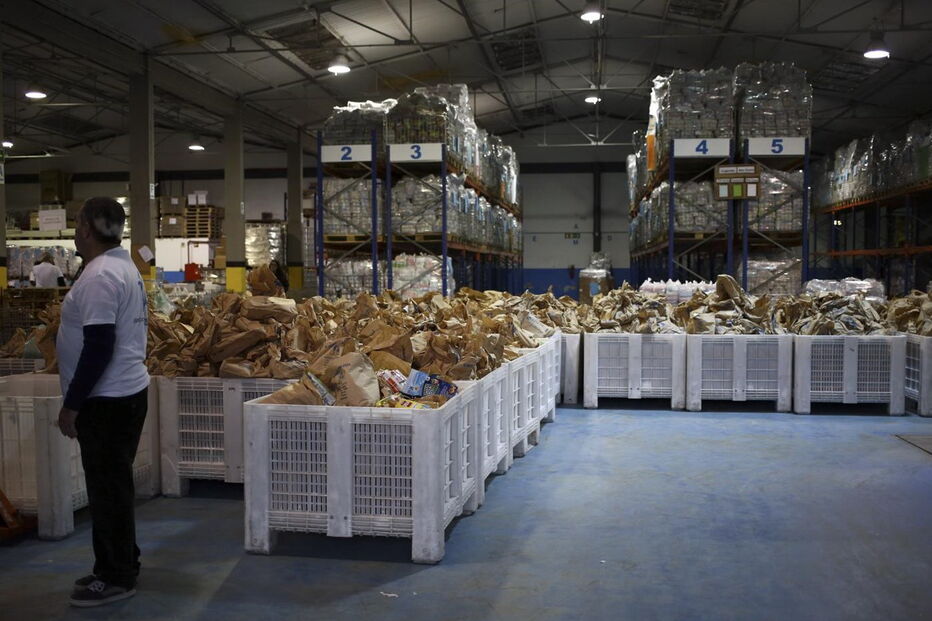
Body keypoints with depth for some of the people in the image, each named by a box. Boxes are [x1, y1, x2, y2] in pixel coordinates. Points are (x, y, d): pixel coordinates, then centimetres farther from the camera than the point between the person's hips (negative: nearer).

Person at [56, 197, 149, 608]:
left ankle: (116, 577, 10)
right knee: (114, 486, 17)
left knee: (107, 489, -1)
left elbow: (98, 347, -24)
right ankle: (120, 566, 27)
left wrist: (72, 403, -16)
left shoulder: (99, 277, -19)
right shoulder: (124, 267, 13)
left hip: (107, 400, -10)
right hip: (126, 390, 10)